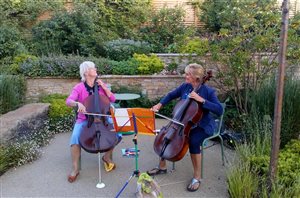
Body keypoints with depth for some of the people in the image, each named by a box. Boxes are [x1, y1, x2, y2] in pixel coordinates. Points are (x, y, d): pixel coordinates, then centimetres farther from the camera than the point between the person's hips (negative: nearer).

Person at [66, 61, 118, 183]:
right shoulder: (79, 88, -5)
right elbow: (68, 101, -19)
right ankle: (75, 169, -12)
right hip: (84, 120, -2)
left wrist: (104, 87, -10)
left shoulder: (100, 85, 5)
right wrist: (78, 104, -40)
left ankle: (107, 157, 7)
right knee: (75, 137, -29)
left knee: (115, 131, -20)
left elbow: (112, 99, 1)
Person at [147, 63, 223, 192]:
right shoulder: (185, 86, -2)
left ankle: (197, 177, -11)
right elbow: (171, 95, 13)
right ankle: (162, 166, 10)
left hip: (202, 126, -5)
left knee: (193, 141, -34)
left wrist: (201, 100, -32)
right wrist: (159, 105, -2)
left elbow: (219, 110, -26)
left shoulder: (208, 91, -17)